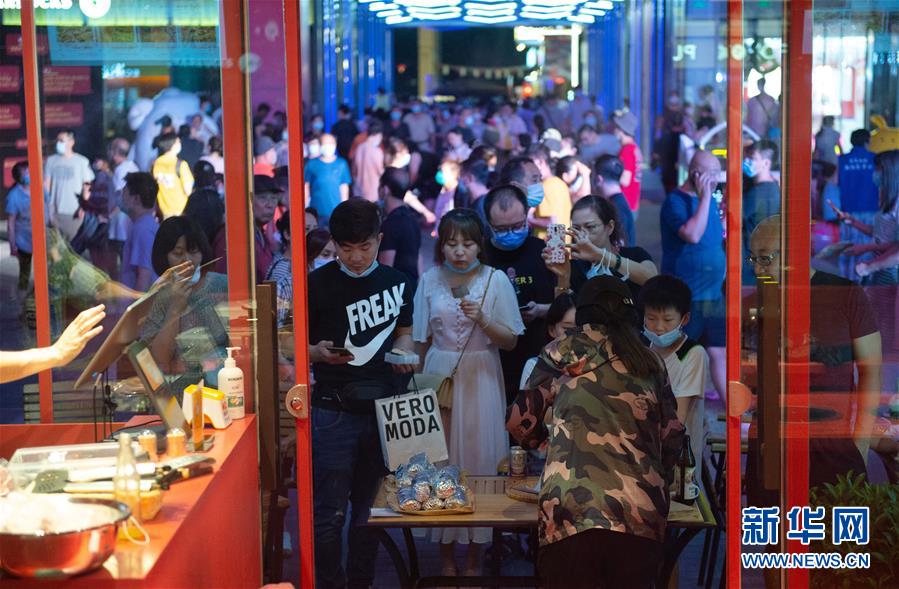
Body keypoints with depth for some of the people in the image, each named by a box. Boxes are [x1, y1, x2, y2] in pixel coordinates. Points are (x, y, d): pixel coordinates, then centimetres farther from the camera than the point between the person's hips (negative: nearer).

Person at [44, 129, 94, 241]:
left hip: (74, 211, -2)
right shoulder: (51, 160, 6)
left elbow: (87, 185, 1)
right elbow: (46, 184, 6)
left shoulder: (82, 161, -1)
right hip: (54, 210, 2)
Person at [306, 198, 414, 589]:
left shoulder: (396, 282, 5)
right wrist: (318, 352, -22)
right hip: (334, 411, -3)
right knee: (330, 511, -3)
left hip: (384, 409, 3)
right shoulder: (318, 284, -5)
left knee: (370, 506, 13)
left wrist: (402, 352, -6)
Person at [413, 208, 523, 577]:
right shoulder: (430, 281, 2)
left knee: (480, 458, 1)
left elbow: (510, 340, -1)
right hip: (439, 377, 1)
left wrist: (482, 320, -18)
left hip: (481, 381, -1)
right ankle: (447, 557, 14)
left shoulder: (496, 280, -3)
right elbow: (422, 342, 9)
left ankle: (474, 559, 12)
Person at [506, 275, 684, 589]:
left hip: (573, 510, -3)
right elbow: (672, 437, 22)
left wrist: (539, 439, 36)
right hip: (642, 513, 3)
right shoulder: (652, 364, 20)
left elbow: (520, 419, 14)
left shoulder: (565, 350, 12)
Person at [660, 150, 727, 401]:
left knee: (720, 352, 6)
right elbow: (692, 235, -29)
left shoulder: (709, 201, 11)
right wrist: (704, 197, -23)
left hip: (713, 295, 7)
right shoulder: (675, 202, -12)